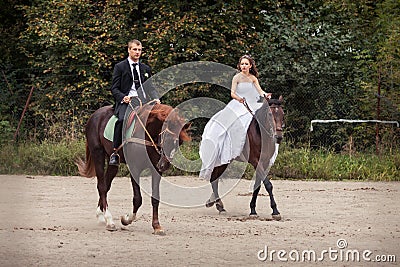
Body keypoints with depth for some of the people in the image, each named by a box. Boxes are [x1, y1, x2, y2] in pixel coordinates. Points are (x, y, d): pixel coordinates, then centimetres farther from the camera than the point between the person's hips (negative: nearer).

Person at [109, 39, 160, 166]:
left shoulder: (146, 69, 22)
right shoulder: (120, 67, 9)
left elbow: (151, 88, 22)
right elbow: (114, 88, 4)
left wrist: (156, 98, 0)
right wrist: (123, 97, -16)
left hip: (143, 101, 3)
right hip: (125, 101, -3)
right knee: (122, 119, -34)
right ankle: (115, 153, -28)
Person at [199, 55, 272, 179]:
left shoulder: (253, 78, 11)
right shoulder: (237, 77, -1)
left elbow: (260, 91, 2)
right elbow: (232, 93, -9)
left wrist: (265, 95, -20)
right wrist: (239, 99, -30)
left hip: (251, 107, 5)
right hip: (237, 106, -5)